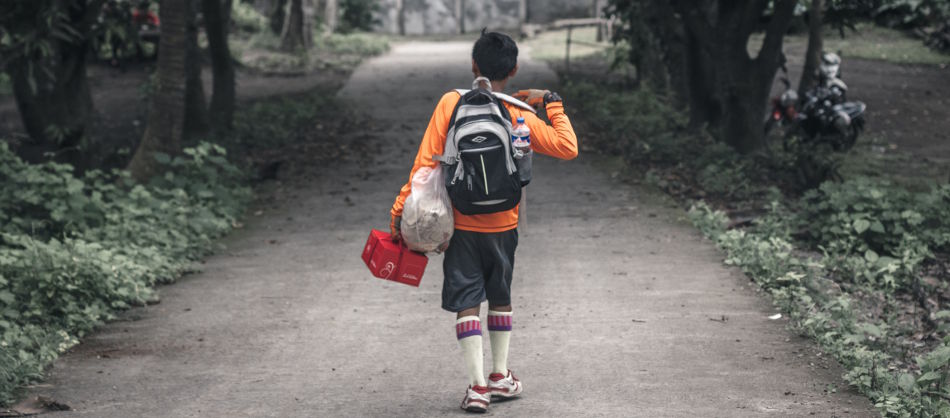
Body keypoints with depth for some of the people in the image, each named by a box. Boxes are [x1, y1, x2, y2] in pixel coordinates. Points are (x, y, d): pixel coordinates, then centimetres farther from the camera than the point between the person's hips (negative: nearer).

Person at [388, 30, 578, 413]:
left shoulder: (451, 103, -8)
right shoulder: (521, 117, -6)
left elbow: (426, 161, -10)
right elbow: (568, 147, -4)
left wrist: (401, 209, -5)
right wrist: (552, 104, 5)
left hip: (460, 225, -1)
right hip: (502, 226, 1)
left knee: (466, 303, 2)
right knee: (500, 298, 20)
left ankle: (478, 385, -5)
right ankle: (500, 376, 27)